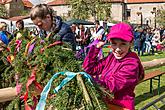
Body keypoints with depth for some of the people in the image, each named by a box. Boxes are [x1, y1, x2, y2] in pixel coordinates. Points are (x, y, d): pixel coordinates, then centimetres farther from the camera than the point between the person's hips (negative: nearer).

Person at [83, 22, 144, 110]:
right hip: (105, 103, 6)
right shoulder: (111, 57, 1)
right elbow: (89, 68, 0)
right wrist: (96, 47, -5)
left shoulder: (131, 64, -20)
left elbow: (111, 86, -24)